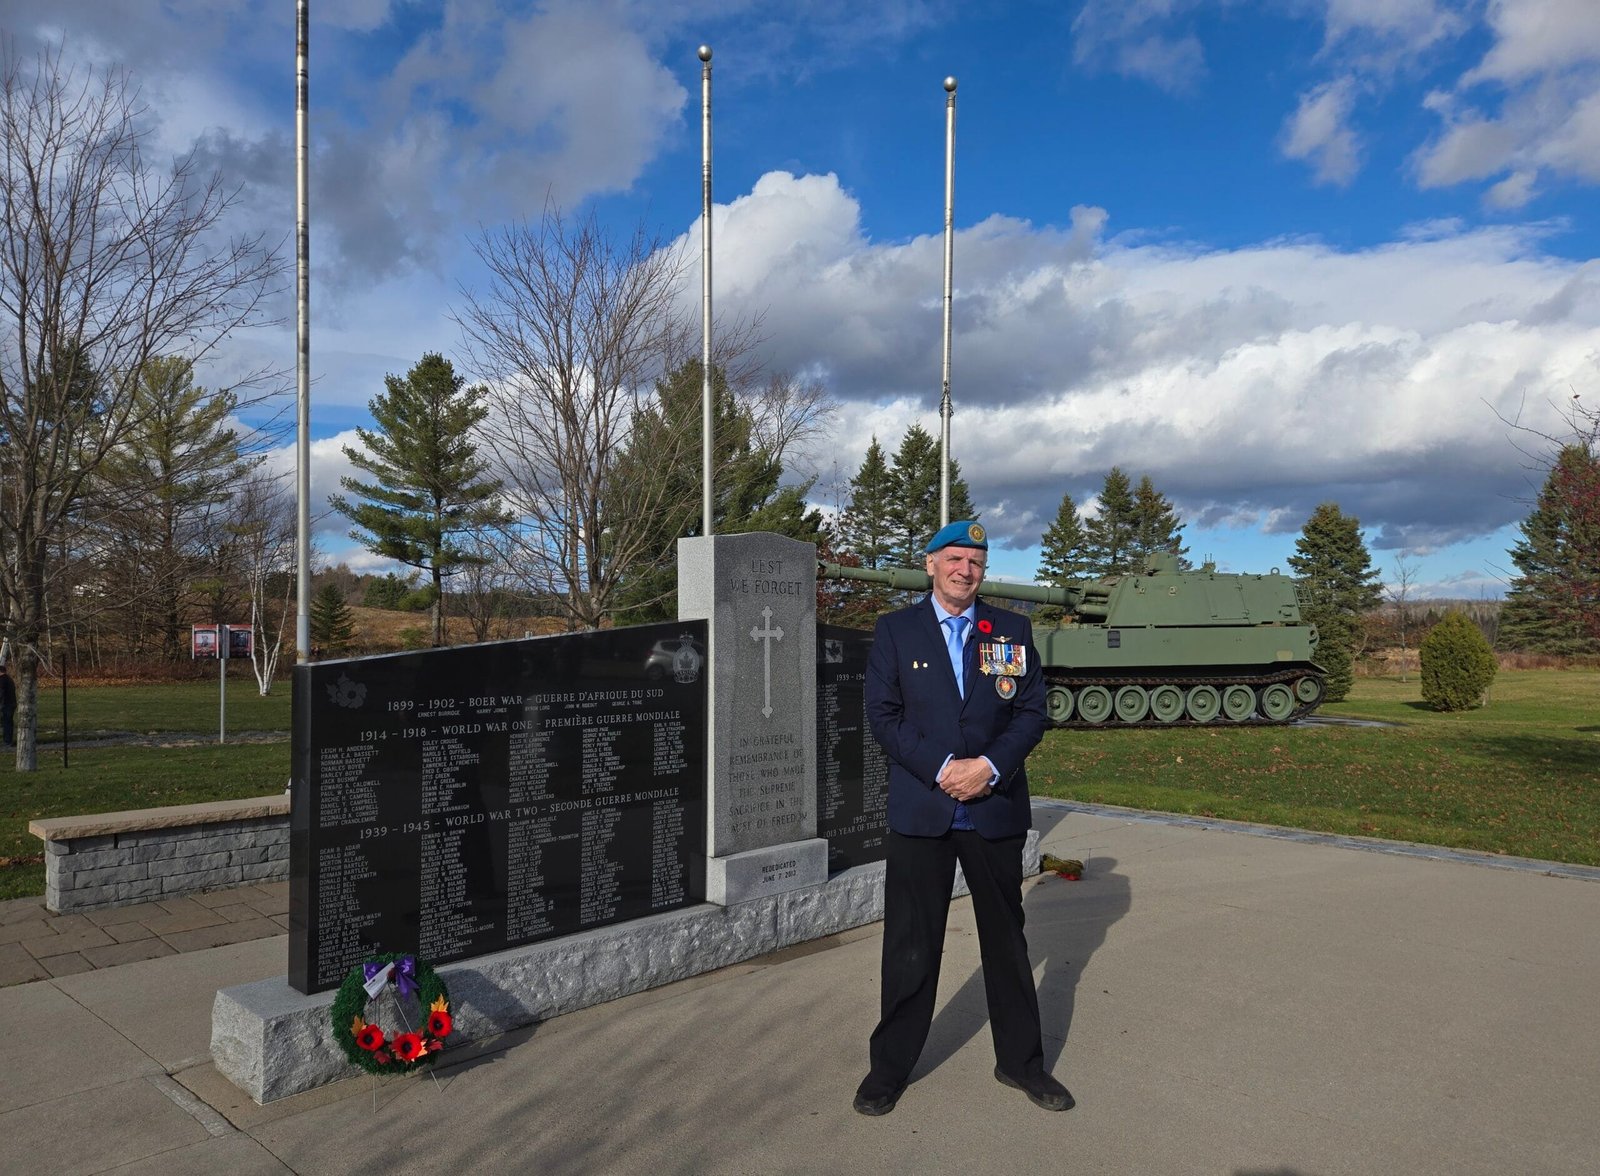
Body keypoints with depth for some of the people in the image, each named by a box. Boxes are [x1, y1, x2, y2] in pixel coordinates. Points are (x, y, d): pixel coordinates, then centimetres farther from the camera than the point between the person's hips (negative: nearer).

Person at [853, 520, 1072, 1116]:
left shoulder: (1012, 630, 6)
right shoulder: (895, 630, 2)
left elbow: (1032, 711, 2)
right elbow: (883, 715, -4)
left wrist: (990, 766, -13)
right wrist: (940, 768, -14)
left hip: (997, 809, 2)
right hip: (920, 812, -1)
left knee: (1006, 938, 15)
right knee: (910, 944, 6)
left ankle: (1020, 1060, 32)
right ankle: (890, 1065, 23)